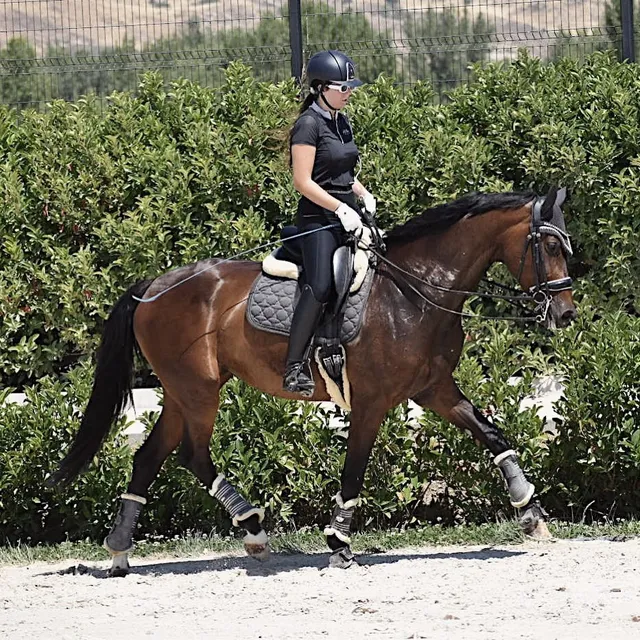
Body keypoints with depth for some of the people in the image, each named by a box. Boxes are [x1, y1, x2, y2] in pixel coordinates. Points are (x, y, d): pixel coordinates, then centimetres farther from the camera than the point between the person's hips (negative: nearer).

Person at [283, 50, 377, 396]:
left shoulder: (343, 123, 15)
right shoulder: (309, 125, -12)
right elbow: (303, 182, -17)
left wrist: (364, 195, 10)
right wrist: (342, 209, -19)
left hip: (347, 216, 9)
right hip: (318, 218, -9)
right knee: (320, 287, -20)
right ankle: (294, 368, -16)